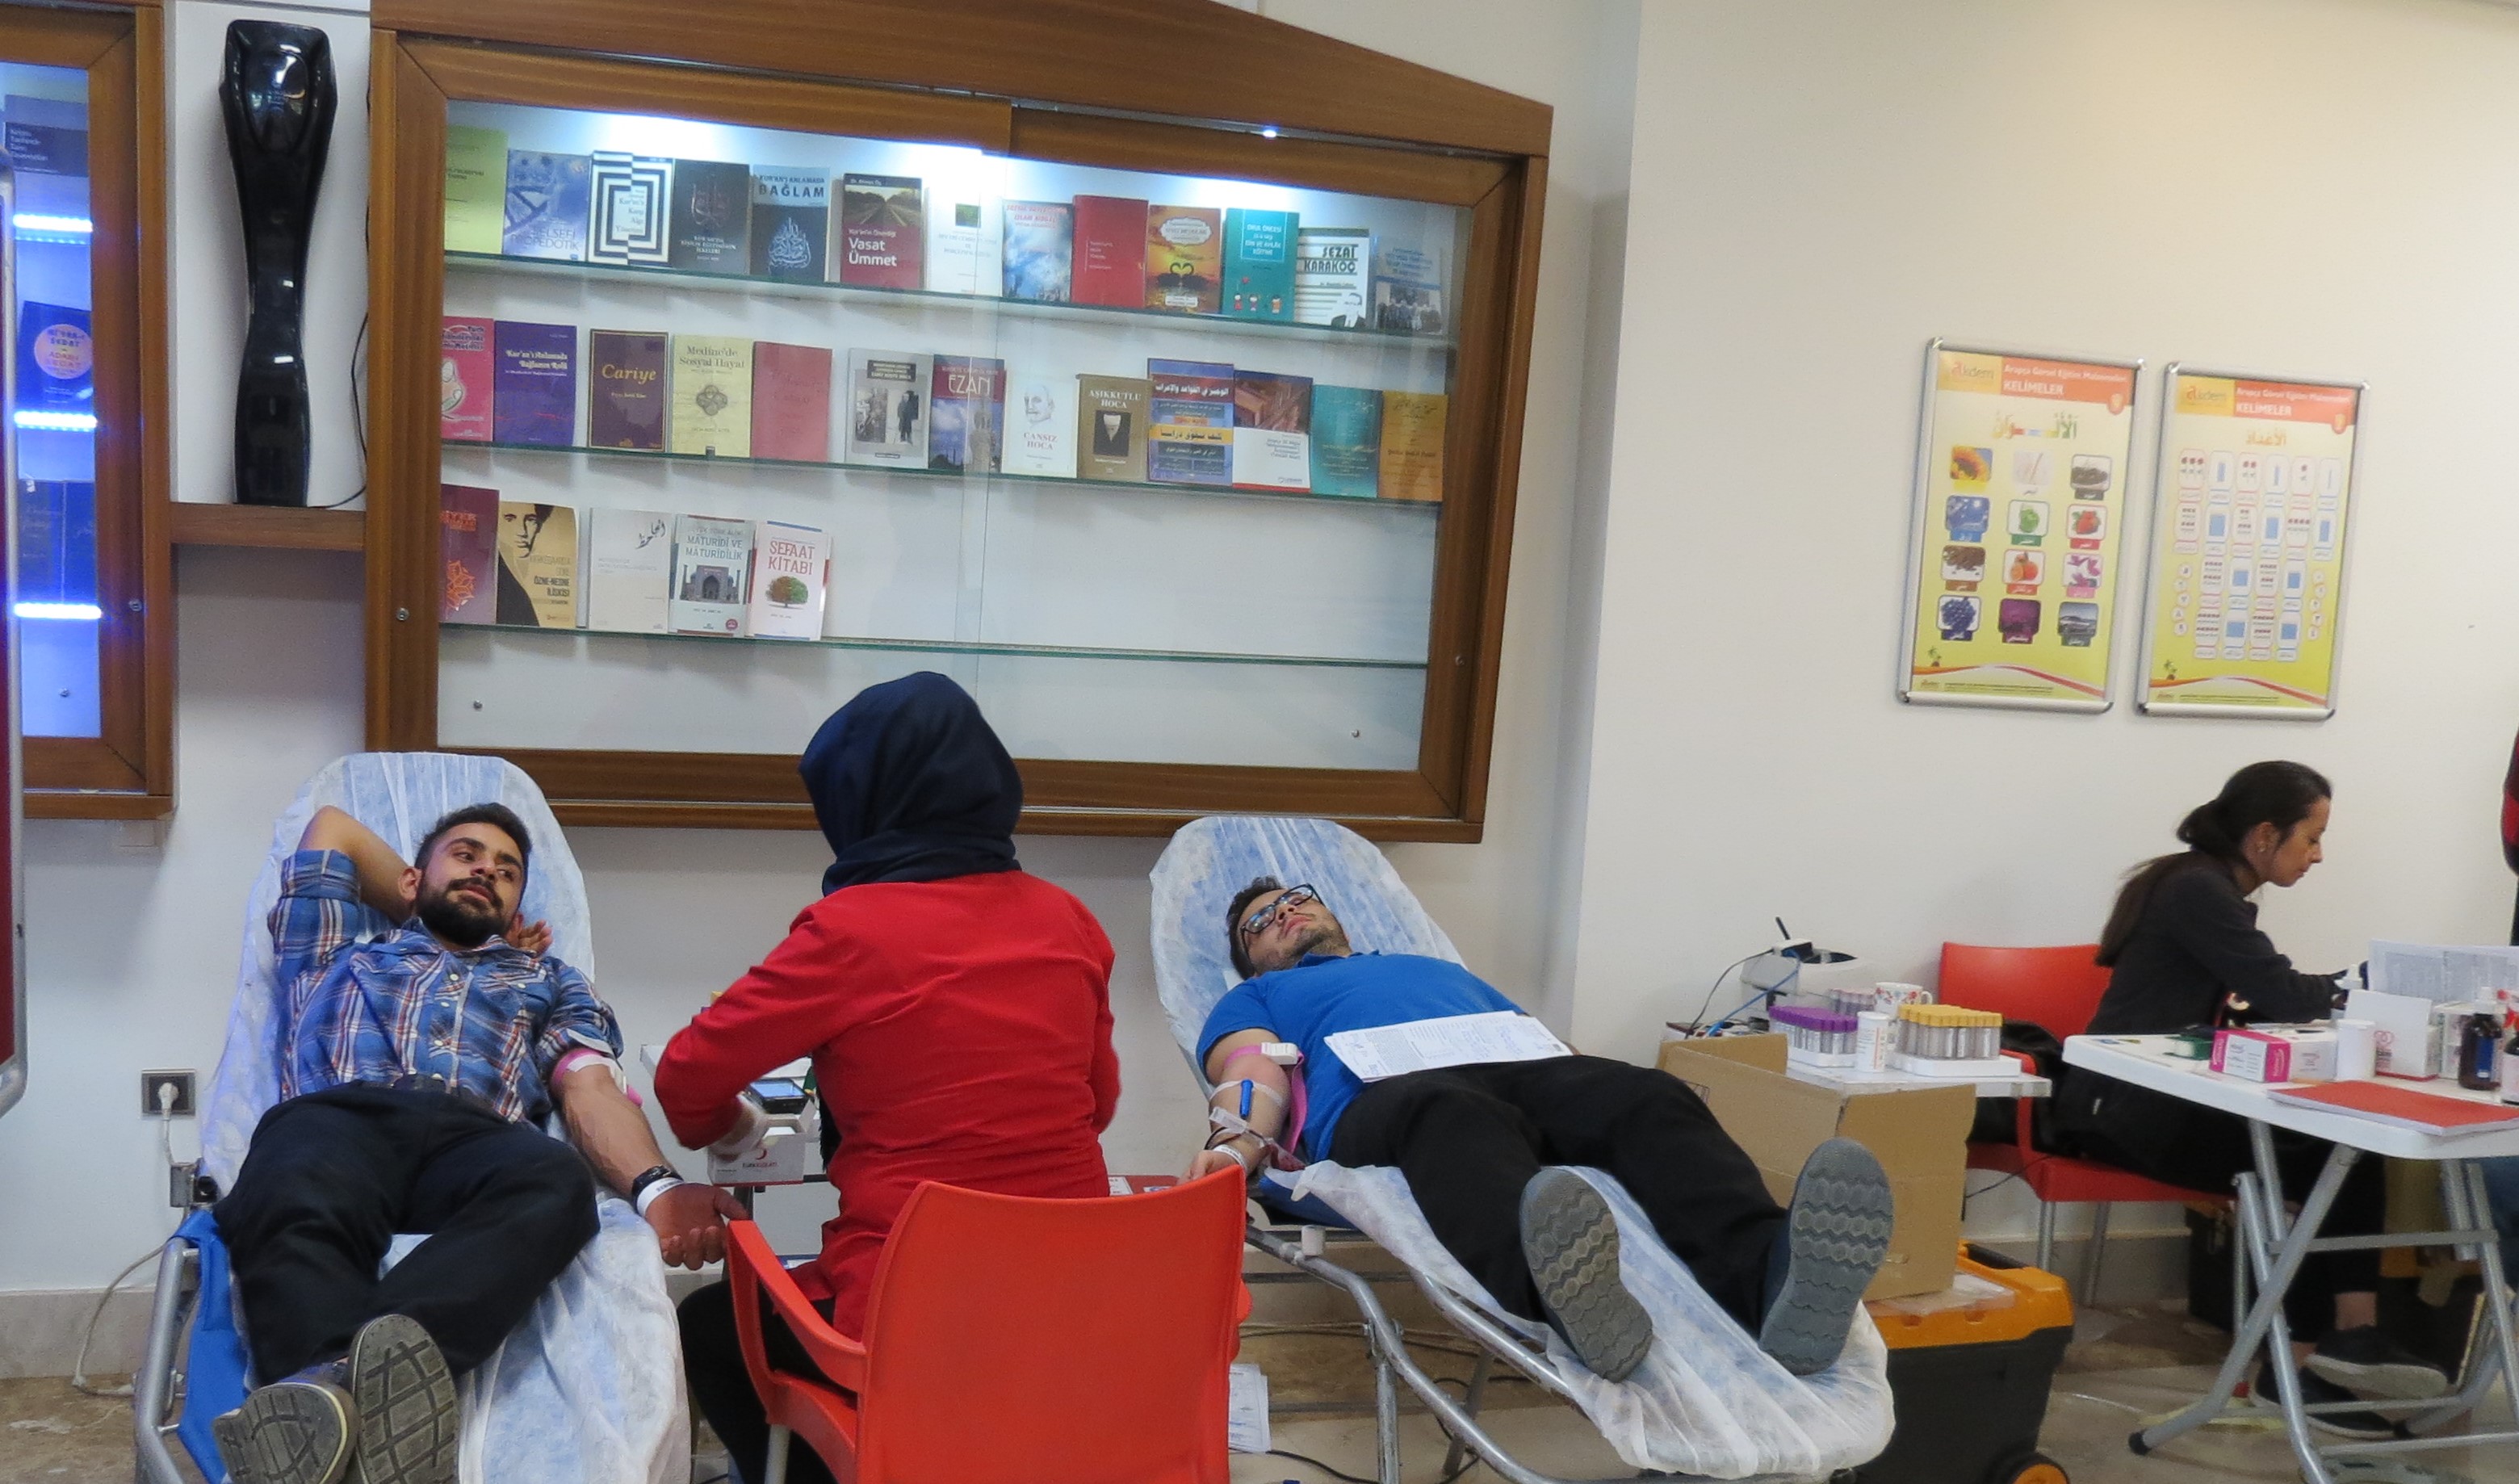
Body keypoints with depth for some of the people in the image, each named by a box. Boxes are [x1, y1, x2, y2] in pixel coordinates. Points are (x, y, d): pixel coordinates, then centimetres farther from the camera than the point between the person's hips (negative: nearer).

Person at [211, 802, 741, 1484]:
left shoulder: (551, 980, 35)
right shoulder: (342, 946, 39)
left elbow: (592, 1090, 15)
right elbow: (332, 826, 51)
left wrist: (655, 1186, -7)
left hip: (475, 1134, 0)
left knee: (553, 1184, -40)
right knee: (294, 1203, -40)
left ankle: (358, 1366, -64)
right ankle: (331, 1397, -67)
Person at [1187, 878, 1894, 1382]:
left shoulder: (1445, 970, 45)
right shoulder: (1256, 998, 34)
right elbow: (1254, 1066, 10)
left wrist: (1617, 1112, 10)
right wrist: (1237, 1142, -15)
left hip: (1517, 1073, 4)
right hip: (1384, 1092, -4)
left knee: (1648, 1097, -29)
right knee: (1456, 1116, -41)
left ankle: (1770, 1277, -58)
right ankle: (1567, 1300, -72)